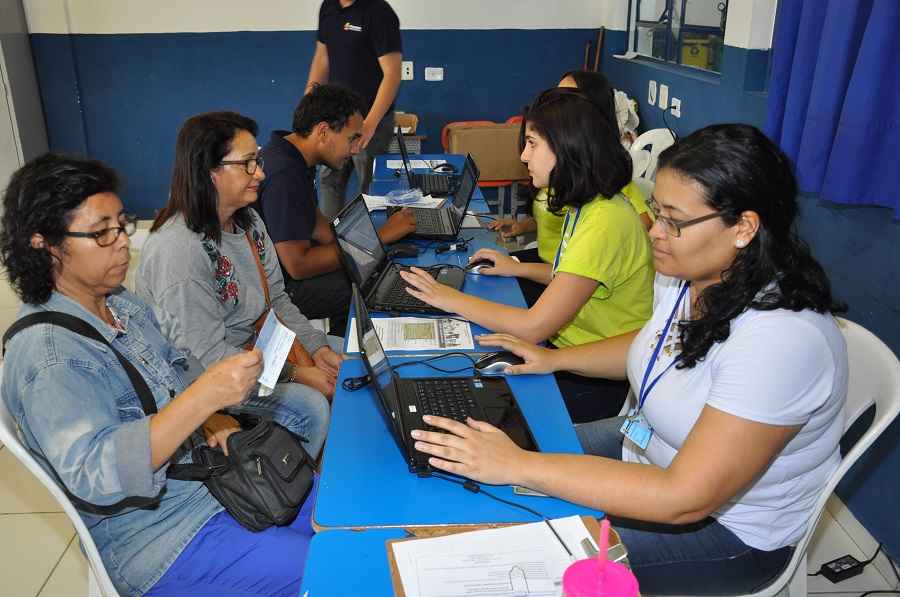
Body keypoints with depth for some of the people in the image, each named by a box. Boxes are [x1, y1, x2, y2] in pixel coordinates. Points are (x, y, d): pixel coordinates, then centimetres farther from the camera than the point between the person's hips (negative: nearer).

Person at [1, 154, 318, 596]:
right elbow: (94, 475, -34)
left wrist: (216, 422, -3)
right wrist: (205, 397, -41)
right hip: (158, 538, -8)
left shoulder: (121, 303, 2)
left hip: (210, 474, 8)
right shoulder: (48, 359, -24)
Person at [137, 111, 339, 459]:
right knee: (309, 407, -26)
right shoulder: (177, 250, -28)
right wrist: (293, 375, -25)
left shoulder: (247, 221, 0)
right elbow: (206, 355, -27)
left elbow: (277, 299, 6)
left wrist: (316, 347, -8)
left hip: (256, 343, 9)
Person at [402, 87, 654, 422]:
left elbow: (533, 327, -27)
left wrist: (453, 300, -16)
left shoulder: (605, 222, -27)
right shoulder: (587, 205, 4)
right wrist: (519, 268, 11)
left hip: (595, 382, -8)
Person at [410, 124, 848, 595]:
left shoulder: (781, 340, -35)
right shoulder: (687, 273, -9)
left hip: (729, 526, -7)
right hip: (653, 454, 8)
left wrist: (520, 466, -35)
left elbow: (683, 498, -34)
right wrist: (555, 358, 2)